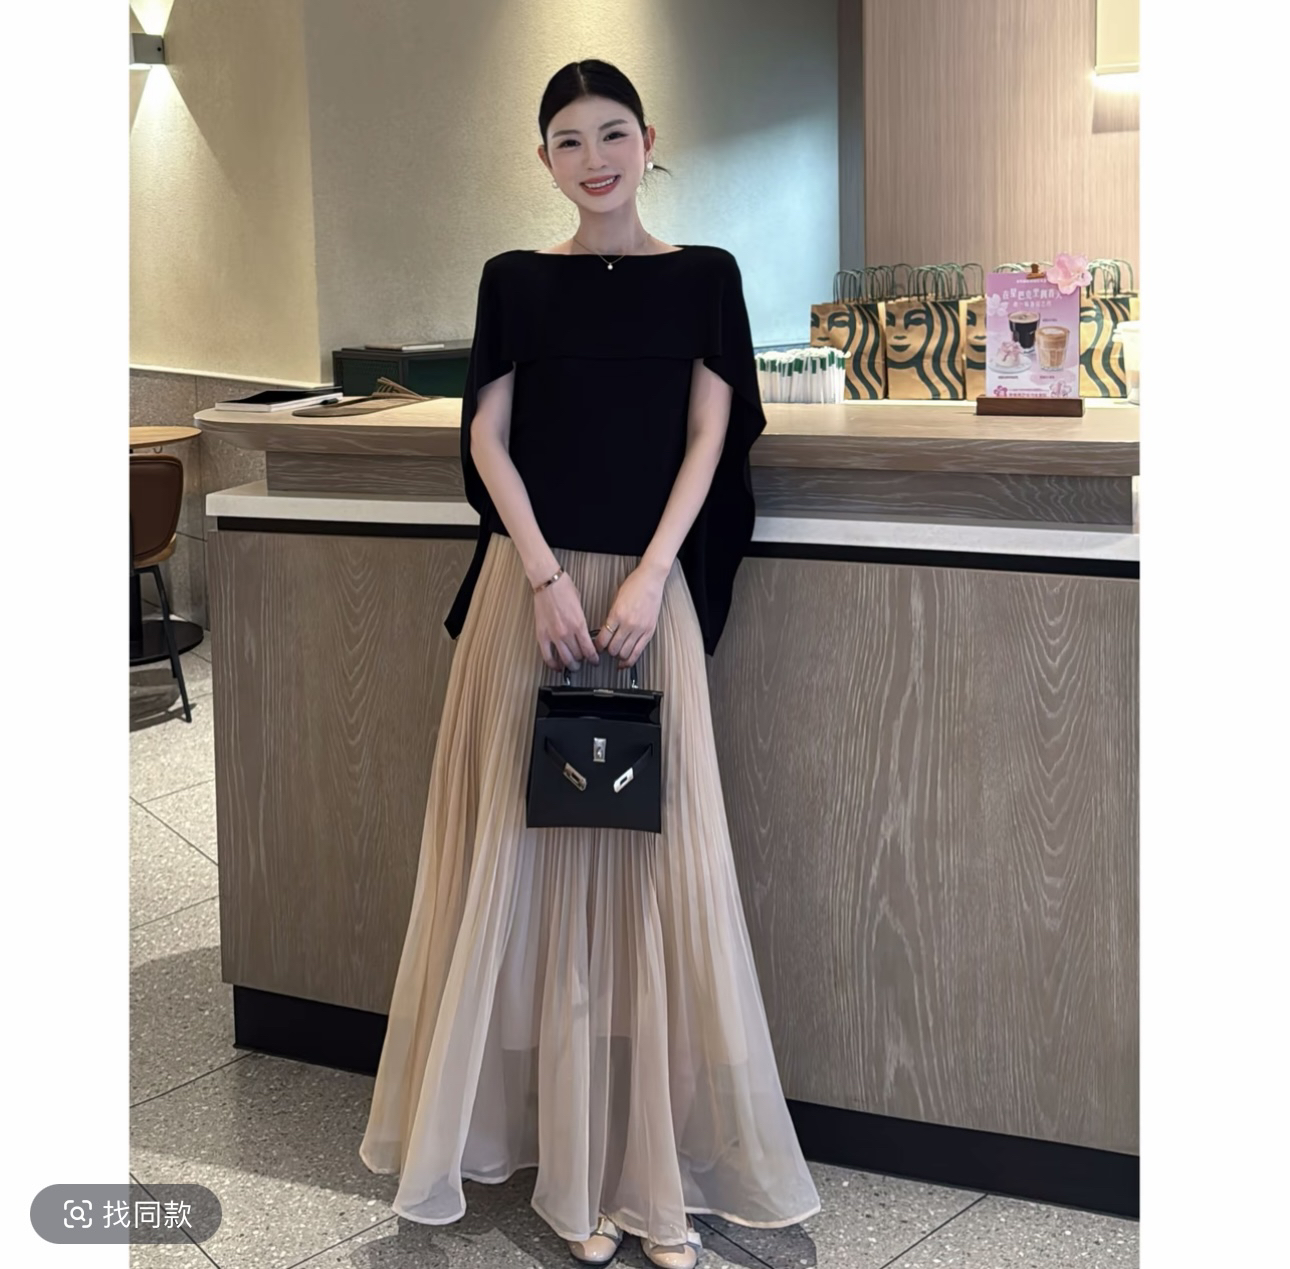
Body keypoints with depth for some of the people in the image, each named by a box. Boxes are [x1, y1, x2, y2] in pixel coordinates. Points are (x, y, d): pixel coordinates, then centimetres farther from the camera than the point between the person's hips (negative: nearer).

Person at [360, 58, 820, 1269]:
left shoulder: (702, 278, 6)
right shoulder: (517, 280, 6)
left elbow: (709, 440, 0)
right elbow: (488, 439, 2)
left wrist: (647, 578, -12)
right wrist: (546, 577, -10)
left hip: (650, 586, 0)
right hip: (533, 581, 1)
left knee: (651, 849, 0)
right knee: (531, 844, 2)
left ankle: (653, 1155, 11)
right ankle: (565, 1153, 15)